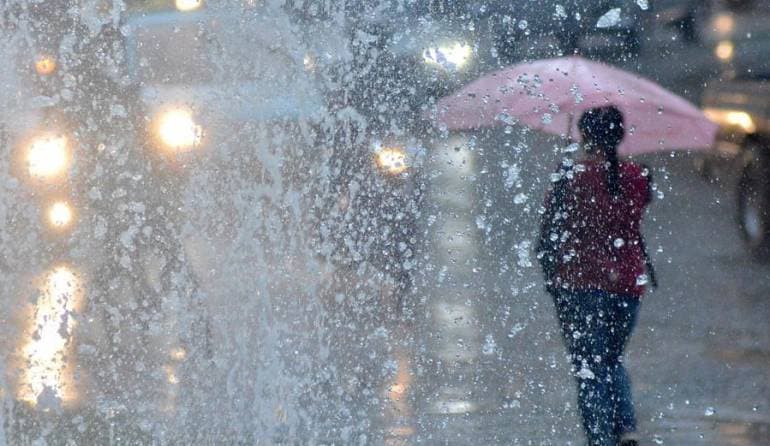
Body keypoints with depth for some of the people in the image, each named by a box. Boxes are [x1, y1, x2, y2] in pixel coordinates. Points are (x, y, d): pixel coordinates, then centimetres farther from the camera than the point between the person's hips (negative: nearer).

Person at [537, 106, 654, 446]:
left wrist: (550, 275, 10)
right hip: (628, 282, 4)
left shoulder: (571, 177, -8)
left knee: (588, 368, 2)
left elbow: (550, 232, -4)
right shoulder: (638, 178, 3)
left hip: (580, 283, -4)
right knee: (611, 360, 20)